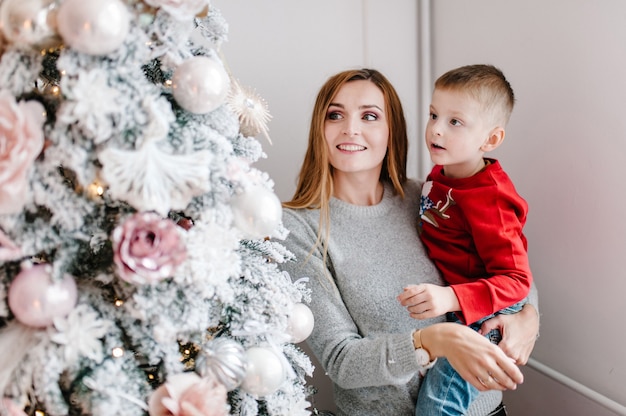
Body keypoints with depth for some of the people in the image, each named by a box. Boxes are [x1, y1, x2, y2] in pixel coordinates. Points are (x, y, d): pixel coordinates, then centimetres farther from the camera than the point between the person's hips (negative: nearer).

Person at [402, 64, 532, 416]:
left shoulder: (488, 199, -24)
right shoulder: (441, 173, 2)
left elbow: (516, 280, -28)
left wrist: (450, 298, -39)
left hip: (482, 314, -9)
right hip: (440, 301, 9)